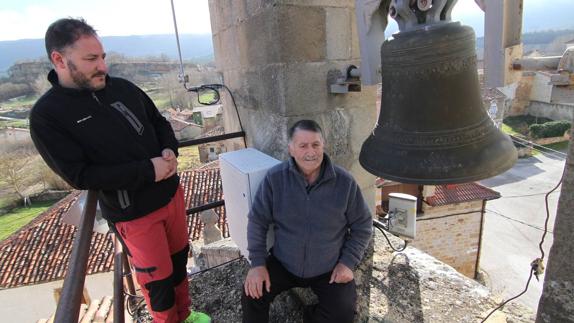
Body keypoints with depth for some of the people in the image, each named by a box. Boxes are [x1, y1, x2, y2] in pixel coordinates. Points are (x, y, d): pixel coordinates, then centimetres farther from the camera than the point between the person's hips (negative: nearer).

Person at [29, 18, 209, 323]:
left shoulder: (123, 88, -1)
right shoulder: (47, 115, -13)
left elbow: (159, 122, 10)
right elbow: (79, 175, -17)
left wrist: (170, 151, -11)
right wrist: (148, 170, -23)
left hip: (171, 192, 5)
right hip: (133, 213, -5)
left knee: (179, 257, 21)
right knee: (157, 278, 8)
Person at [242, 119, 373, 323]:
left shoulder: (345, 182, -15)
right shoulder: (275, 178, -15)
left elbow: (362, 226, -3)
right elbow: (257, 220, -6)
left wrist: (348, 262, -10)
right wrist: (257, 262, -13)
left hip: (330, 269, 1)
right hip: (282, 264, 0)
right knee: (251, 296, -14)